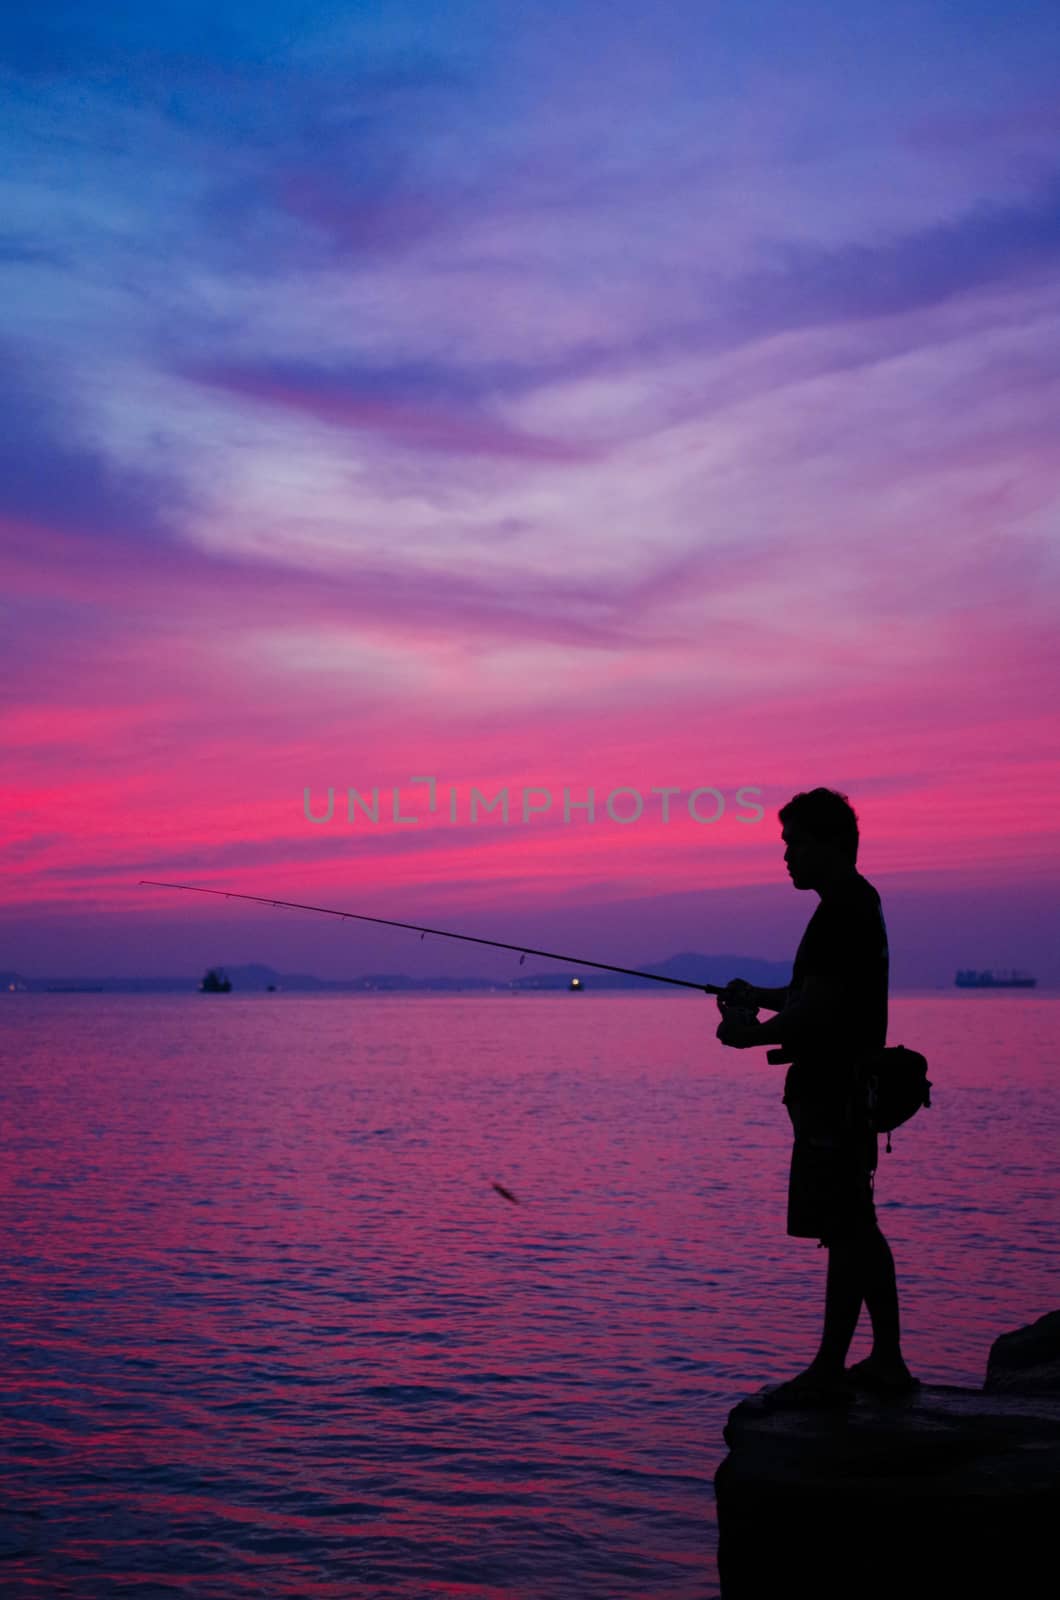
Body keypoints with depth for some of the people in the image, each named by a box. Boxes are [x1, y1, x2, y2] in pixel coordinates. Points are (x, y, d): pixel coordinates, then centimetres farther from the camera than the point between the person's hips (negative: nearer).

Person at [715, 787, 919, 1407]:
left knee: (844, 1231, -5)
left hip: (833, 1095, -11)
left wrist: (750, 1034, -10)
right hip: (850, 1090, 11)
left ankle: (829, 1372, 1)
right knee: (857, 1229, 15)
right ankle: (888, 1361, 21)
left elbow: (817, 1010, -22)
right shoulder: (860, 905, 16)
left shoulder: (842, 914, -17)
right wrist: (761, 996, 14)